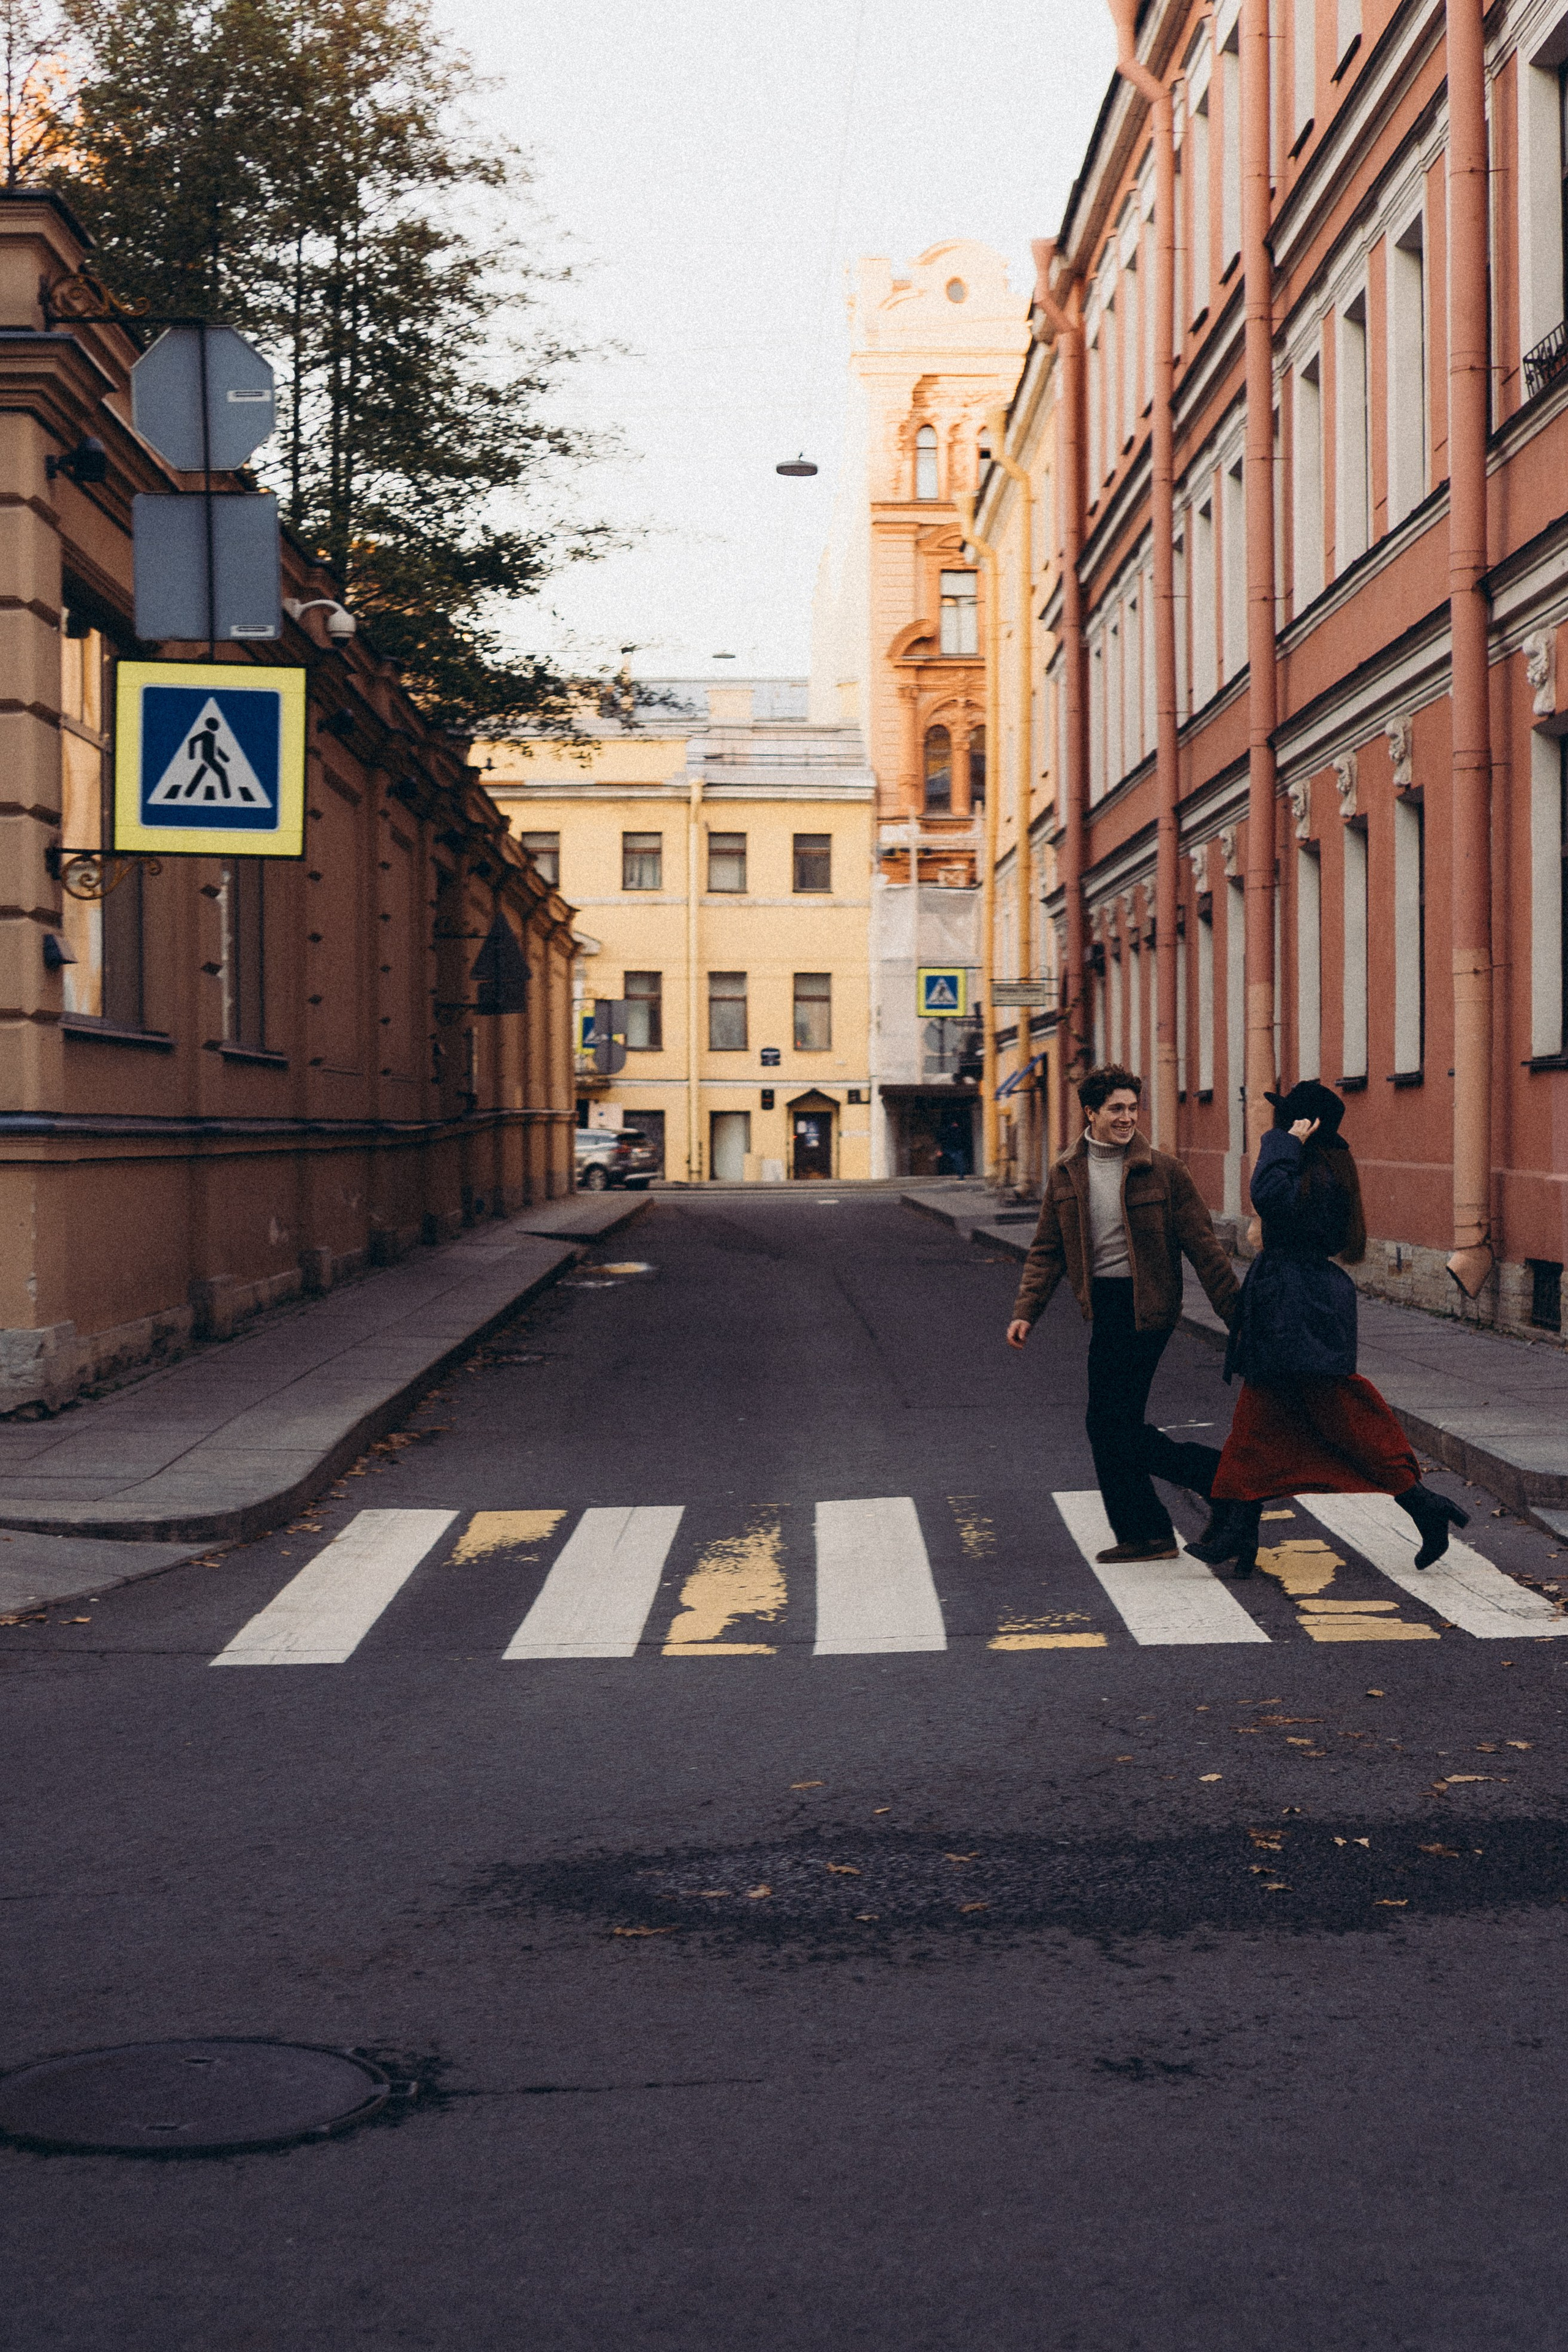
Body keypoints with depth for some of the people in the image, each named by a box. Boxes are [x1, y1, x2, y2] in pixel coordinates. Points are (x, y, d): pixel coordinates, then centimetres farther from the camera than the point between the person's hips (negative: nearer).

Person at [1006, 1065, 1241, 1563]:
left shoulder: (1162, 1170, -4)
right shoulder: (1065, 1175, 9)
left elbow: (1203, 1245, -3)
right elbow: (1047, 1252, 12)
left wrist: (1236, 1313, -5)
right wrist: (1026, 1312, 0)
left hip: (1143, 1306, -6)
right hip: (1102, 1308, 6)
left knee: (1111, 1423, -10)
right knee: (1110, 1424, 7)